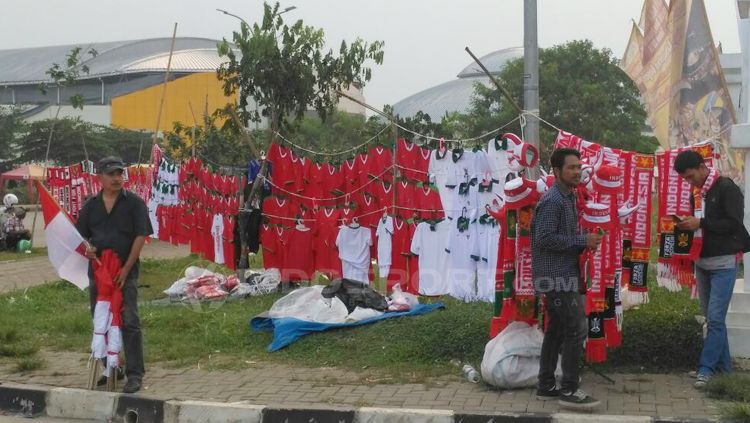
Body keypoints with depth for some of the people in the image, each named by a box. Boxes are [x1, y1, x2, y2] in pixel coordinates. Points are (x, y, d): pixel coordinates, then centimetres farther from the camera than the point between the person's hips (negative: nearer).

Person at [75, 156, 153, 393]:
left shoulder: (134, 203, -3)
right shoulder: (91, 205, 9)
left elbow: (140, 237, -8)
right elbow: (81, 236, 15)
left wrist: (126, 269, -13)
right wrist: (86, 249, -10)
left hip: (126, 273, -5)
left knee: (129, 323, -9)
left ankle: (135, 374, -4)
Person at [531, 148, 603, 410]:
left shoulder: (568, 197, 15)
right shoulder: (552, 201, -17)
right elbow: (545, 239, -24)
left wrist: (584, 243, 3)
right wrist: (582, 241, -19)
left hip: (562, 274, 10)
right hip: (556, 275, -10)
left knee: (557, 329, 13)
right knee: (576, 328, -9)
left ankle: (546, 386, 19)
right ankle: (569, 390, -3)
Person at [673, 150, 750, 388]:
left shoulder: (727, 188, -11)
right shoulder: (697, 193, 12)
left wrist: (700, 223, -21)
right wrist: (687, 225, 1)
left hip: (723, 263, -8)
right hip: (702, 262, 8)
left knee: (715, 317, -10)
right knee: (711, 317, 10)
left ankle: (706, 367, -8)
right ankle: (722, 363, 18)